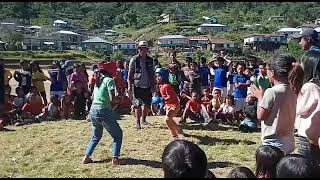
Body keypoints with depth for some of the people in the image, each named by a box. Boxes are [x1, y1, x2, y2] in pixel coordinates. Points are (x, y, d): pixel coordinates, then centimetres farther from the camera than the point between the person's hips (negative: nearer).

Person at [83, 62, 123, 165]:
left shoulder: (98, 81, 17)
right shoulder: (109, 80, -5)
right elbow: (112, 99, -14)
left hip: (93, 111, 7)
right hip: (104, 111, -7)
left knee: (96, 136, 26)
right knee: (118, 134, 10)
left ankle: (87, 157, 16)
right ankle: (115, 158, -1)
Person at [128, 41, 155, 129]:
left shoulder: (150, 60, 7)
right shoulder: (134, 59, -3)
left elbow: (152, 74, 12)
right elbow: (130, 74, -2)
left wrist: (153, 85, 8)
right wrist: (129, 86, -8)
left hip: (148, 86, 4)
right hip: (138, 86, -3)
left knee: (147, 104, 9)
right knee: (137, 105, 0)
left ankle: (143, 119, 29)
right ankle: (137, 122, 14)